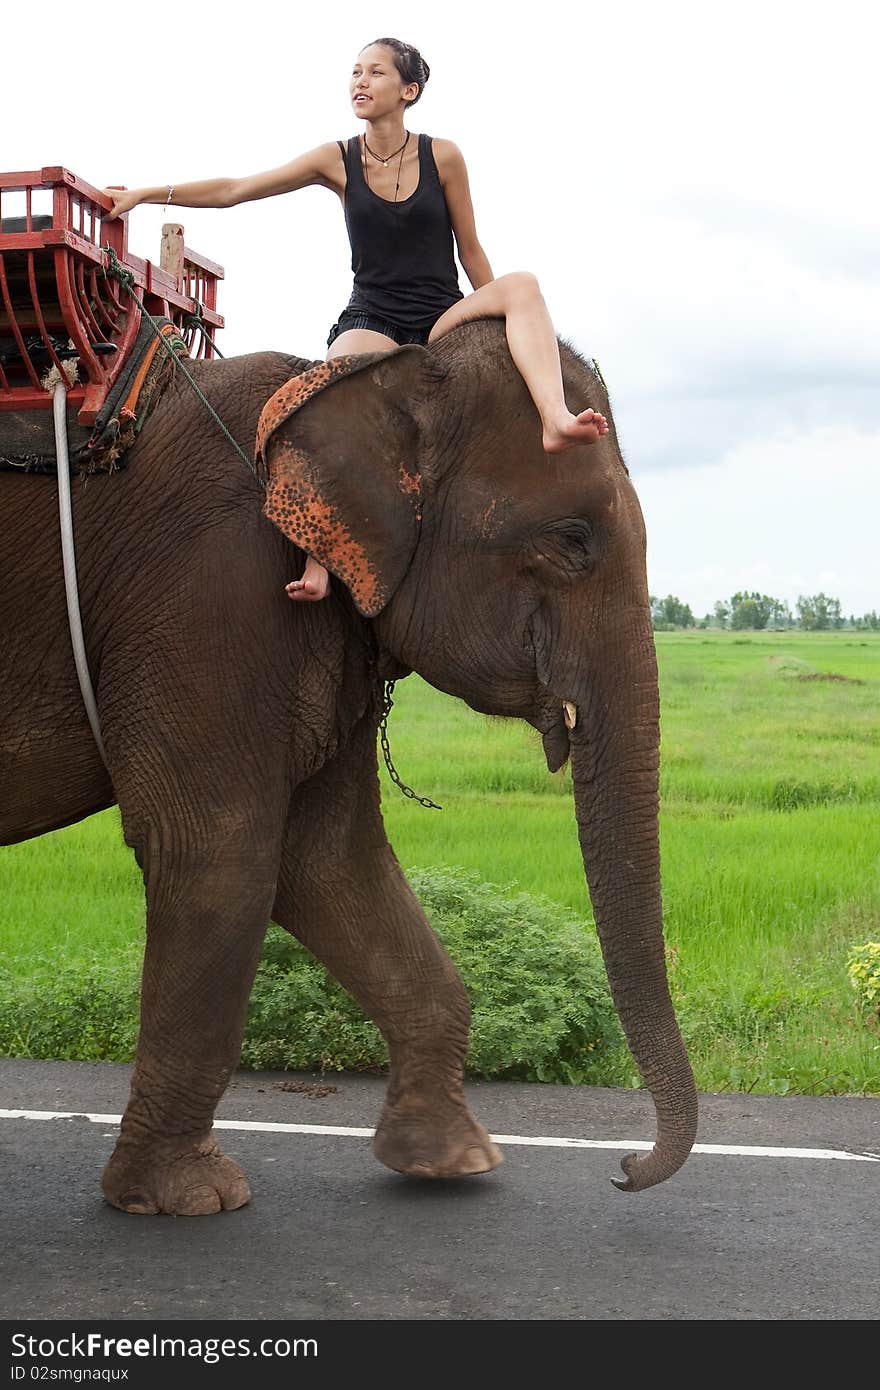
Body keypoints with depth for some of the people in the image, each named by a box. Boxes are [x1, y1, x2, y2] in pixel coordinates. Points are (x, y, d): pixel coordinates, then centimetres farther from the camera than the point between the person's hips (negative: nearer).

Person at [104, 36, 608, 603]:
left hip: (444, 317, 1)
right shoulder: (338, 161, 4)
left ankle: (557, 419, -48)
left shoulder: (442, 157, 2)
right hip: (372, 320, 0)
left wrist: (492, 328, 10)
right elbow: (232, 190, 4)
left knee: (523, 284, -28)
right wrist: (146, 194, -1)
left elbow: (470, 250, 9)